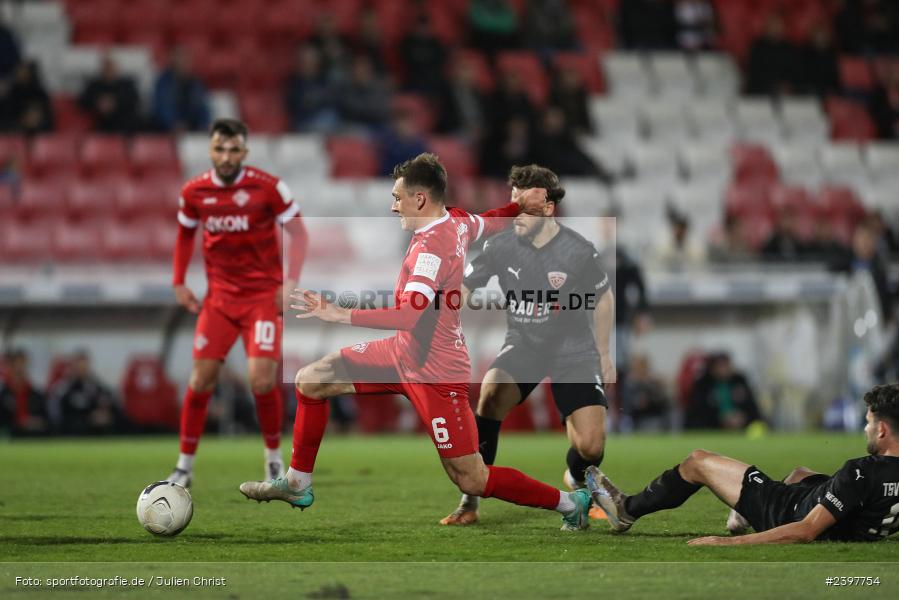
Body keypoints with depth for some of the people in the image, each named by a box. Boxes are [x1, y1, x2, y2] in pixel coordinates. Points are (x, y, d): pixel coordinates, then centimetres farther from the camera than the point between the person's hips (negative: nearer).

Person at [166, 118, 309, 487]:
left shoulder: (267, 187, -11)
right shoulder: (194, 192, 0)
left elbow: (298, 231, -5)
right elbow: (185, 234, 17)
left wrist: (291, 282, -14)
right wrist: (179, 283, 10)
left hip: (263, 296, -3)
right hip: (219, 297, 3)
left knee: (262, 380, -13)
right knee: (200, 379, -3)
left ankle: (274, 458, 10)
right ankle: (184, 467, 9)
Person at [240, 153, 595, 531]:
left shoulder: (432, 246, -27)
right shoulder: (456, 221, 0)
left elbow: (409, 315, -38)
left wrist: (341, 315, -42)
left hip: (435, 372, -10)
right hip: (405, 352, 10)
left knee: (472, 481, -3)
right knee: (311, 380, 7)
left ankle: (569, 502, 14)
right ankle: (297, 485, 21)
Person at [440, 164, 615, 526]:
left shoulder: (578, 251, -15)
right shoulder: (501, 246, -13)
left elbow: (604, 298, 2)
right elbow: (460, 290, -11)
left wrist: (604, 354, 11)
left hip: (573, 350, -1)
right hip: (523, 344, 1)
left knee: (590, 448, -15)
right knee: (491, 395, -31)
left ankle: (577, 482, 26)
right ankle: (470, 503, -20)